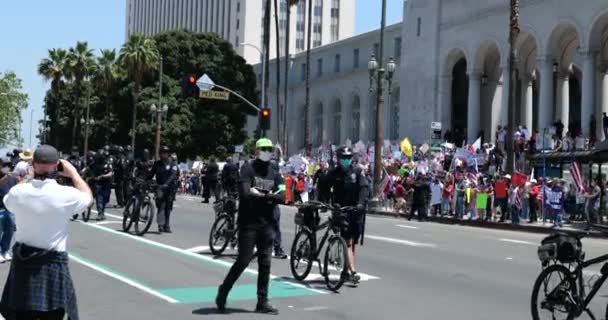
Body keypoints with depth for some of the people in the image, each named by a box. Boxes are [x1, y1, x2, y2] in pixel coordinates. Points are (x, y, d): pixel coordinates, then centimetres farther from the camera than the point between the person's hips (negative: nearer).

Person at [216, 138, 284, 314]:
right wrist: (268, 196, -7)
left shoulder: (274, 174, 12)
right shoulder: (248, 168, -4)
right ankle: (223, 290, 17)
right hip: (248, 222, -5)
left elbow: (281, 197, 0)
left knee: (265, 264, 5)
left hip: (266, 224, 5)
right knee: (243, 260, -3)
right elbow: (245, 193, -18)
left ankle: (262, 301, 12)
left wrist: (261, 194, -11)